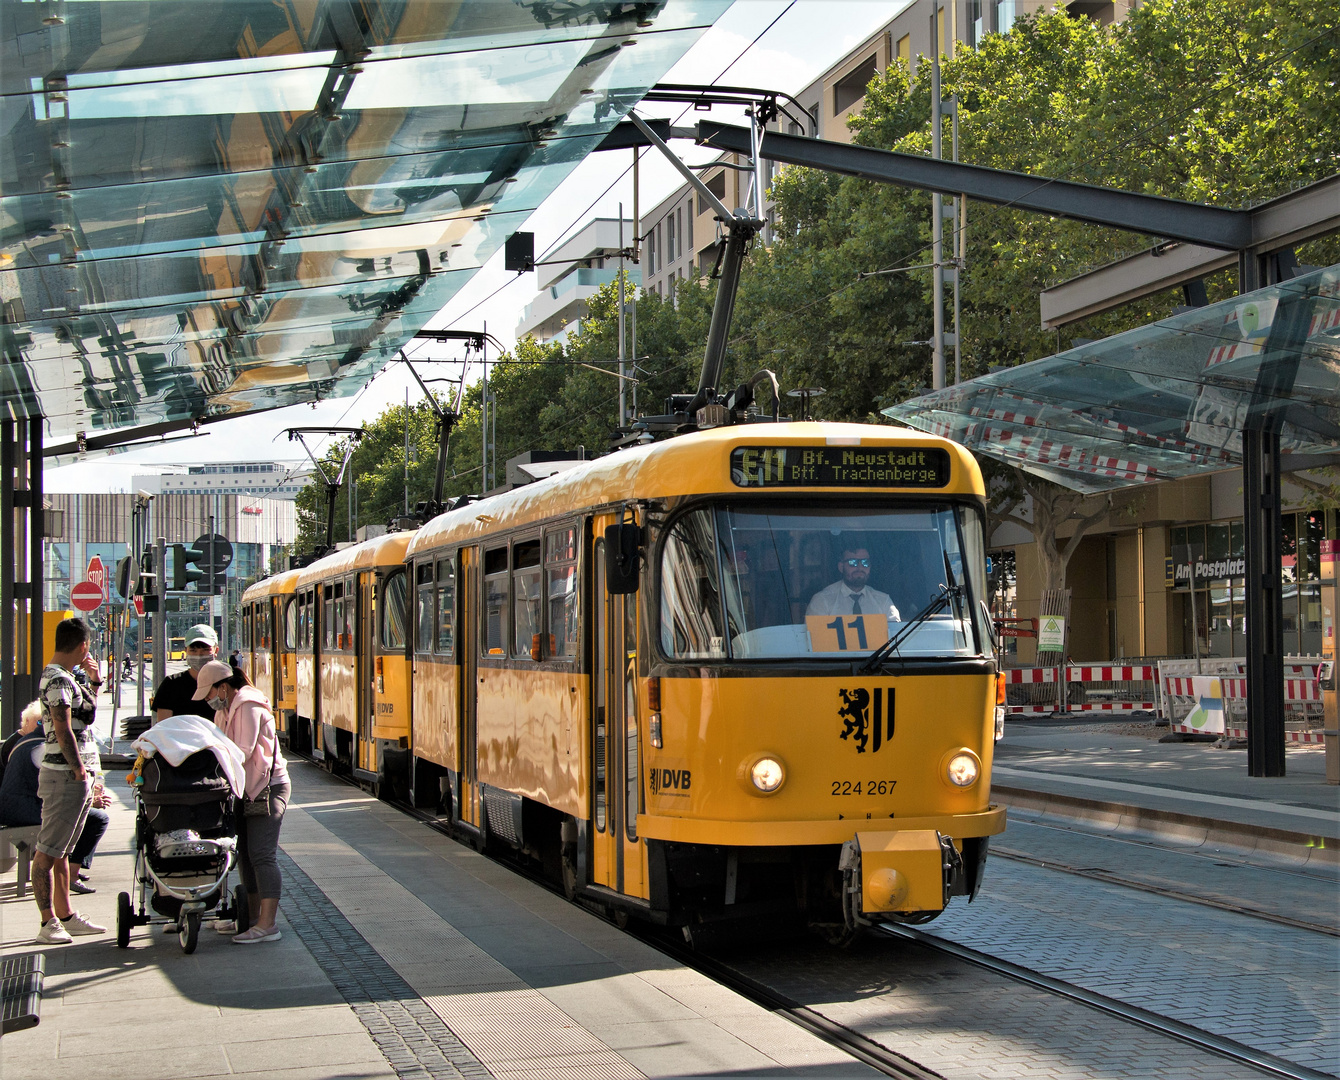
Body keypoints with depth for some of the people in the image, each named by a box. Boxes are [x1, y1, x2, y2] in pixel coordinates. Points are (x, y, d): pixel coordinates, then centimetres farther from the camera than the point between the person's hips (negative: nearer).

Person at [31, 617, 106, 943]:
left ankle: (66, 916, 20)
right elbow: (63, 730, -21)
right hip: (65, 775, -10)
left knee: (61, 851, 14)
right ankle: (49, 923, -10)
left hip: (78, 774, 10)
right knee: (48, 852, -8)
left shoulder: (64, 678, 16)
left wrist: (94, 682, 17)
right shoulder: (58, 680, -14)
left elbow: (85, 716, 30)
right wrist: (78, 768, -20)